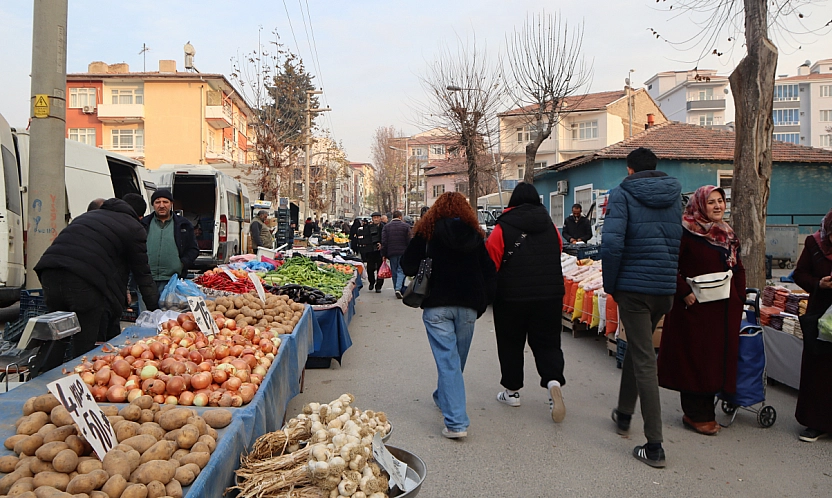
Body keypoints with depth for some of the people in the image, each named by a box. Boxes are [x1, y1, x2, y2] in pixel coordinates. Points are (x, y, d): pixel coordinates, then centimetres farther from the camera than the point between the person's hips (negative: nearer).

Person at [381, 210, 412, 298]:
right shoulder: (406, 226, -2)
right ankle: (398, 288, -17)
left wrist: (384, 254, 5)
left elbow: (384, 242, 1)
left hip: (391, 252, 2)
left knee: (394, 272, 11)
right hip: (403, 252, -2)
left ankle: (396, 289, 16)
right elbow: (410, 241, -3)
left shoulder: (386, 227, 4)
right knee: (401, 270, 1)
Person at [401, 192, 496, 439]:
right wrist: (482, 303, 13)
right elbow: (489, 272, 6)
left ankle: (456, 422, -11)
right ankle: (443, 397, 41)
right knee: (457, 358, 18)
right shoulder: (475, 235, 8)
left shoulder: (426, 232, -1)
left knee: (447, 360, -5)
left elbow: (408, 266, 2)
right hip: (468, 306, 3)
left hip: (437, 306, -3)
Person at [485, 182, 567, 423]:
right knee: (547, 341, 10)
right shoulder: (550, 226, 6)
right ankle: (553, 381, -14)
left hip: (512, 296, -3)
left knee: (510, 343, 12)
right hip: (550, 294, 3)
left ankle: (512, 391, 20)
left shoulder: (503, 228, -7)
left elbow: (491, 263, -8)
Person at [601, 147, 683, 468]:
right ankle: (623, 414, 38)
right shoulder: (676, 195, 10)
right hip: (666, 288, 6)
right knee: (637, 347, 23)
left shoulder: (622, 194, -7)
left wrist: (610, 285, -7)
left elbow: (611, 243, -18)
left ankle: (654, 446, 0)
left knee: (644, 360, -3)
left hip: (633, 287, -6)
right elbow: (682, 243, 12)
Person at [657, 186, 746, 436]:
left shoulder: (728, 234, 14)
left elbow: (738, 269, 19)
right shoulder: (686, 232, -8)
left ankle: (704, 411, 23)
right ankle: (696, 415, 12)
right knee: (695, 358, 0)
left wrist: (739, 299, 9)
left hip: (724, 309, 7)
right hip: (694, 307, -7)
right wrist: (685, 293, -20)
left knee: (717, 358, 10)